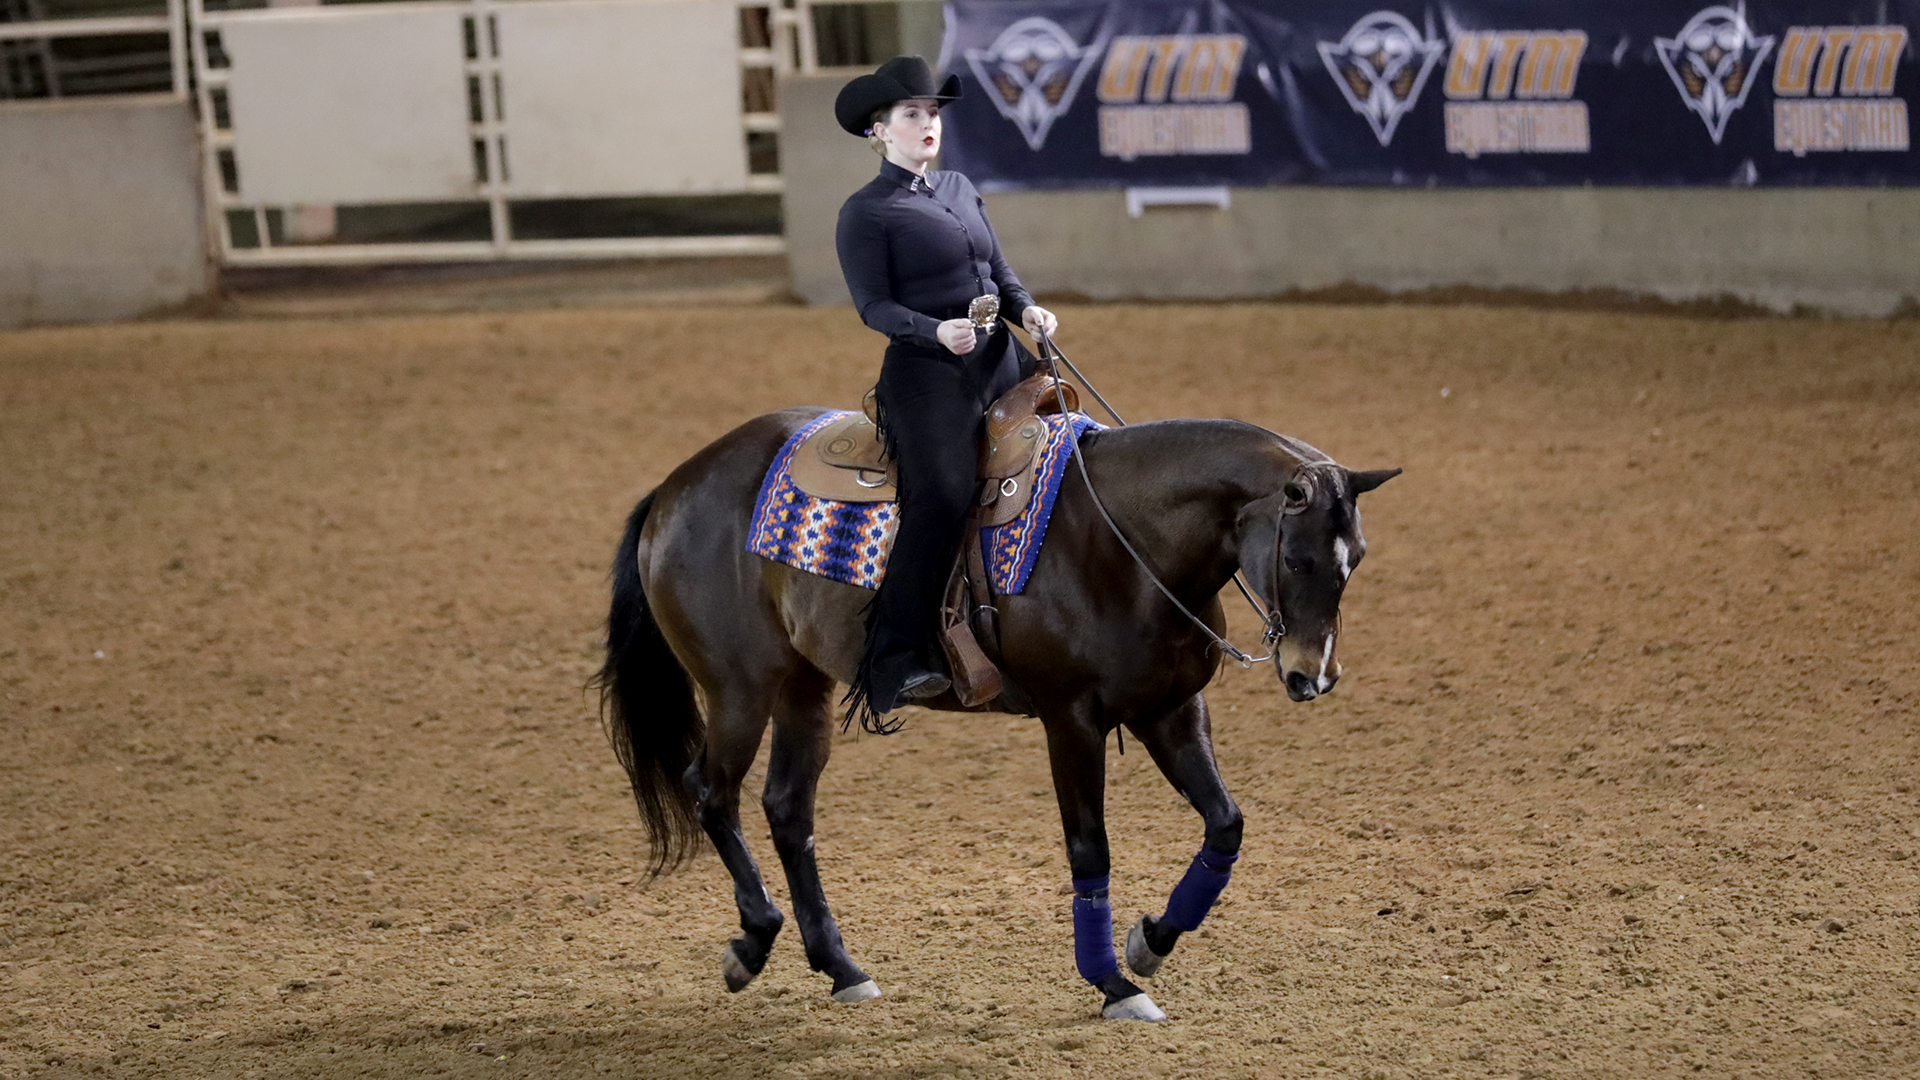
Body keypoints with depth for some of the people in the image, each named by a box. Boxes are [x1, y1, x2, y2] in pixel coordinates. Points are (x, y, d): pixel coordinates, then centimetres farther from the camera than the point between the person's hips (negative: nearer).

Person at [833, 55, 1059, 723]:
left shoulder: (961, 190, 18)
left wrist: (1026, 310, 0)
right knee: (942, 498, -21)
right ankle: (897, 661, -25)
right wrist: (937, 332, -25)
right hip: (928, 370, -7)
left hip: (1000, 361, 7)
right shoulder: (866, 212, -1)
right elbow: (874, 306, -9)